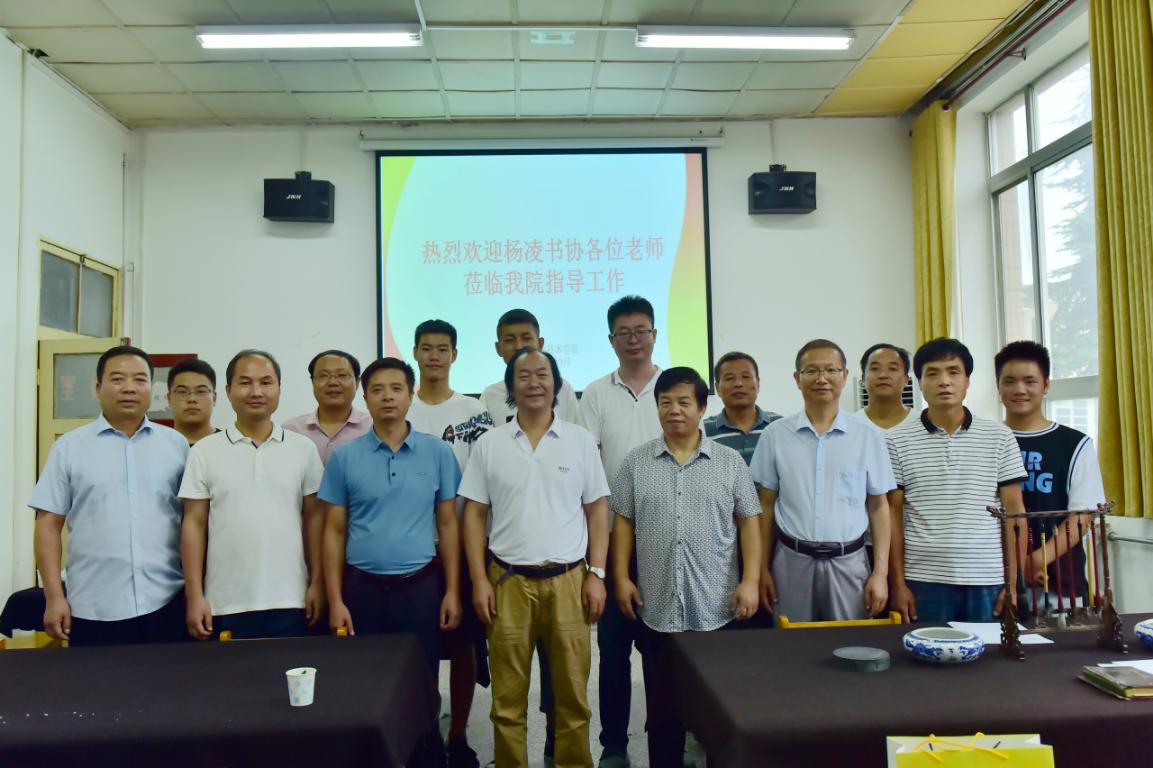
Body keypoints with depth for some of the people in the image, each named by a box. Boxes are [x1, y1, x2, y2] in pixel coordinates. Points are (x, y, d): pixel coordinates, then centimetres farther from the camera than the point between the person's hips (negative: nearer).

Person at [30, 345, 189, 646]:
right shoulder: (69, 447, 4)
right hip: (94, 609, 0)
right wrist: (54, 597, -3)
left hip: (167, 603, 1)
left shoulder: (176, 444, 6)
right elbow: (49, 524, 4)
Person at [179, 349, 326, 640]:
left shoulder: (303, 448, 3)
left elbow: (314, 517, 6)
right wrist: (194, 595, -2)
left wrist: (317, 582, 1)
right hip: (226, 604, 0)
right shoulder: (204, 451, 2)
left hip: (289, 600, 1)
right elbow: (194, 524, 2)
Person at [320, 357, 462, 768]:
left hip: (420, 586, 0)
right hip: (362, 588, 1)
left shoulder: (438, 452, 0)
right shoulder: (343, 457, 0)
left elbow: (447, 524, 3)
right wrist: (335, 600, -3)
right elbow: (334, 531, 2)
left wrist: (452, 591, -2)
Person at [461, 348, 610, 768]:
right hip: (508, 581, 0)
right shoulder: (489, 444, 3)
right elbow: (474, 514, 4)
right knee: (508, 697, 9)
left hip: (568, 580, 0)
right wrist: (479, 579, -3)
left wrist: (597, 574, -2)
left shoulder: (581, 440, 3)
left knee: (573, 691, 8)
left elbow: (597, 510, 5)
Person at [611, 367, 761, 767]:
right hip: (657, 609, 1)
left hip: (717, 608, -1)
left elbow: (749, 522, 1)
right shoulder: (636, 462, 5)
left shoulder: (730, 461, 2)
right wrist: (621, 577, 0)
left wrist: (750, 581, -6)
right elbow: (623, 522, 6)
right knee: (662, 705, 12)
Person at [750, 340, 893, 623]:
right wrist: (763, 568, 4)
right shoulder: (775, 434, 0)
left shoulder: (868, 434, -1)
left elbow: (878, 506, 4)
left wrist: (881, 572, 0)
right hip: (792, 561, 0)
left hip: (849, 562, 0)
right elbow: (767, 505, 5)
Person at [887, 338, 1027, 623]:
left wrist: (1014, 580, -1)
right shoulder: (897, 440, 0)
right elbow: (893, 514, 1)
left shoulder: (1000, 437, 3)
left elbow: (1014, 512, 4)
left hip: (988, 581, 1)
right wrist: (898, 582, -2)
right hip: (923, 581, -1)